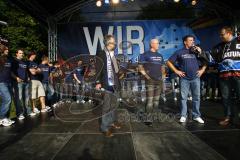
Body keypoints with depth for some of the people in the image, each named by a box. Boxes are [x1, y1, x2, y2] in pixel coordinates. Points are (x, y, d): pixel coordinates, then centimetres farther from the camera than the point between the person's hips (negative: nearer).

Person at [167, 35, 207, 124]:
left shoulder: (197, 51, 9)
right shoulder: (179, 52, 3)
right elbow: (169, 62, 5)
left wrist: (202, 70, 0)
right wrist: (176, 71, -1)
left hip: (195, 78, 2)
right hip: (184, 78, -2)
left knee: (196, 97, 6)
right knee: (183, 98, 3)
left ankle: (196, 116, 18)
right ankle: (183, 116, 14)